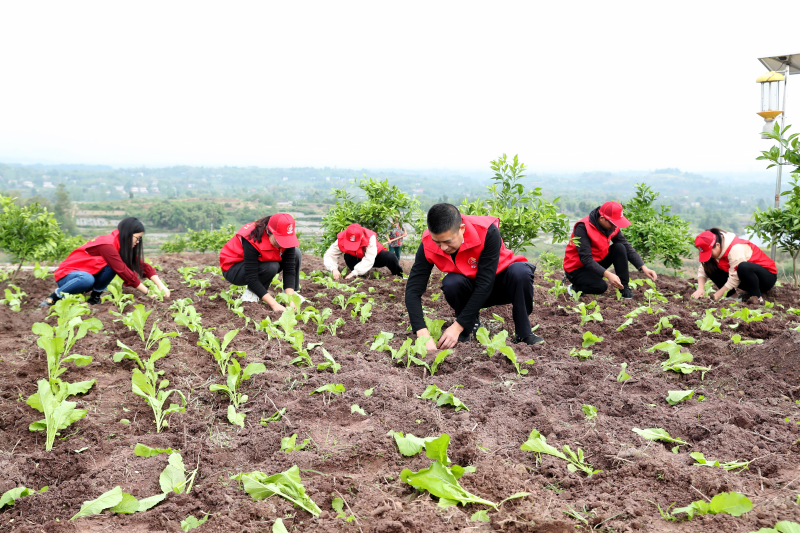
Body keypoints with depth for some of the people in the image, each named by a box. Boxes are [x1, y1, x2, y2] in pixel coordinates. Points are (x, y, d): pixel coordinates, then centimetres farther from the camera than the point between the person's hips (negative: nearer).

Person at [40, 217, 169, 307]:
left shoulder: (121, 245, 1)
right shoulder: (107, 245, -26)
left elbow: (142, 266, -2)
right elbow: (125, 273, -27)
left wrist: (161, 286, -15)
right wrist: (148, 293, -23)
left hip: (89, 274, 7)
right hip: (67, 275, -7)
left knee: (112, 266, -19)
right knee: (87, 279, -41)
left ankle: (95, 296, -4)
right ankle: (54, 297, -17)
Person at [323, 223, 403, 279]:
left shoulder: (370, 238, -38)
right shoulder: (341, 240, -30)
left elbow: (369, 260, -42)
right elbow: (329, 256, -27)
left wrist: (354, 272, -50)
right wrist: (334, 269, -47)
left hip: (375, 256, -2)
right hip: (358, 259, 2)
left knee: (390, 257, -31)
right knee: (347, 257, -31)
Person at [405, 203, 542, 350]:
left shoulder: (487, 232, -33)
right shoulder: (428, 245, -24)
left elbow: (485, 284, -34)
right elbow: (413, 290, -27)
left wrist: (457, 327, -36)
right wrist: (423, 335, -40)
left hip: (500, 283, -2)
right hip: (470, 291, 2)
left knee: (520, 272, -35)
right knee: (450, 283, -31)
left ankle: (524, 334, -15)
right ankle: (471, 325, -2)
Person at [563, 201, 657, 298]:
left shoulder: (612, 226, -6)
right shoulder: (583, 227, -27)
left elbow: (628, 248, -6)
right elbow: (586, 258, -32)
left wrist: (643, 268, -19)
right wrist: (607, 274, -41)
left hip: (597, 262, 7)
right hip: (577, 268, -7)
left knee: (620, 248, -12)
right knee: (601, 287, -31)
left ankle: (624, 288, -8)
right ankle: (575, 288, -2)